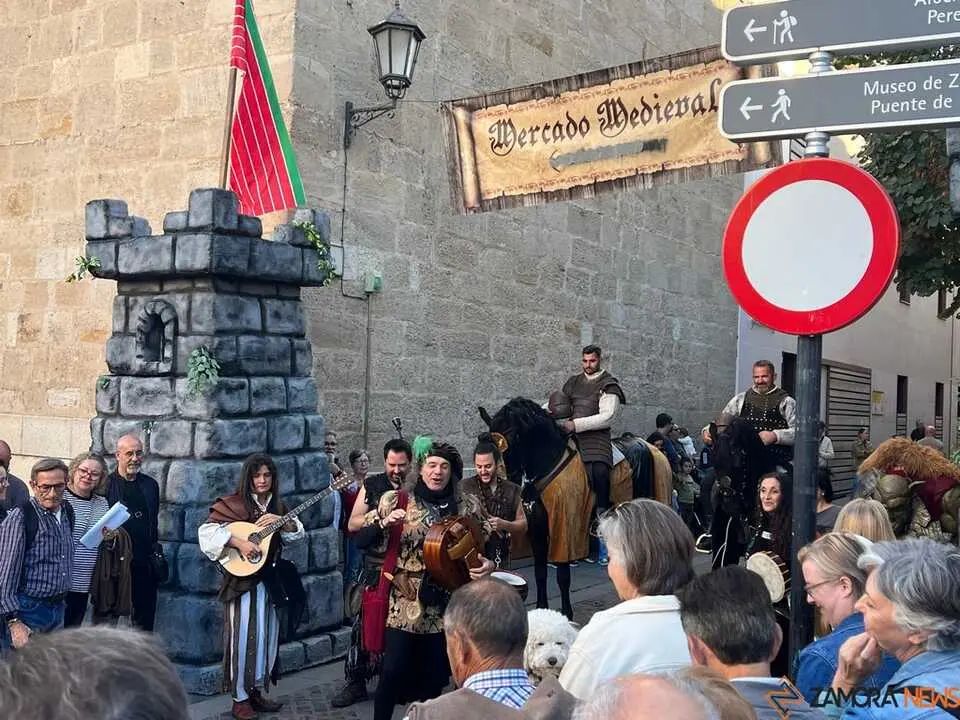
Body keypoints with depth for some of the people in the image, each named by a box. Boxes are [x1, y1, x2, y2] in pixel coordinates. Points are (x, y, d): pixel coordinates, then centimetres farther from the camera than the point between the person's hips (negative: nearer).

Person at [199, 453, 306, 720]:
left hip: (268, 579, 6)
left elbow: (297, 535, 6)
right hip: (242, 579, -6)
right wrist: (239, 542, -28)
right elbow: (206, 530, -20)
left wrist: (281, 521, -14)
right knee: (243, 637, -2)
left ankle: (256, 691, 26)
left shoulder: (277, 506, 8)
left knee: (266, 637, 13)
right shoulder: (232, 504, -10)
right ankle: (240, 698, 8)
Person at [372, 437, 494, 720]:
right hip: (407, 601, -2)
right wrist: (384, 523, -21)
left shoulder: (468, 506, 1)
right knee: (393, 670, -7)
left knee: (434, 675, 10)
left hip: (448, 603, 2)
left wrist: (489, 564, -10)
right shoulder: (403, 502, -2)